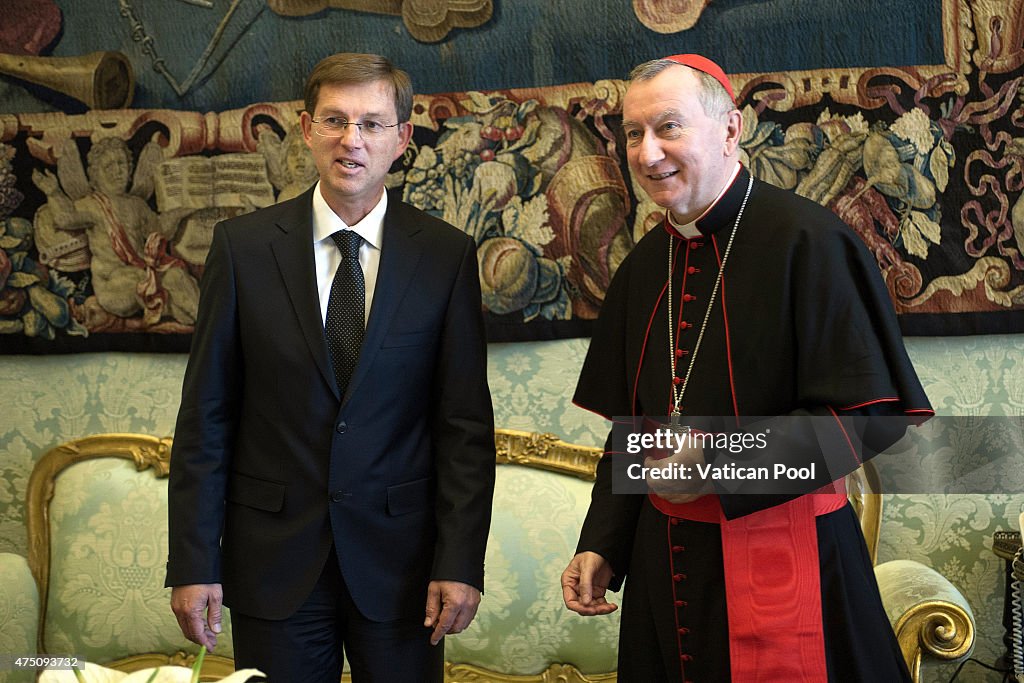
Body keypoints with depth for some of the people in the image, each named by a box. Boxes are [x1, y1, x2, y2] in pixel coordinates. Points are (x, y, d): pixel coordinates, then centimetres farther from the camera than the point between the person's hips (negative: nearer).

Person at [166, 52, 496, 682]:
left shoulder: (447, 255, -1)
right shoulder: (243, 246, -1)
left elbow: (467, 423, -2)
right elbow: (206, 416, 0)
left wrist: (461, 562, -7)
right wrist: (193, 562, -3)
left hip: (399, 556, 0)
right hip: (274, 555, 0)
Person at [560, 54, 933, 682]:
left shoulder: (807, 241, -14)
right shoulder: (644, 267, 7)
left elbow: (875, 415, -17)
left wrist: (721, 462, -23)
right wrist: (601, 545, 4)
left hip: (783, 561, -6)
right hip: (664, 559, 6)